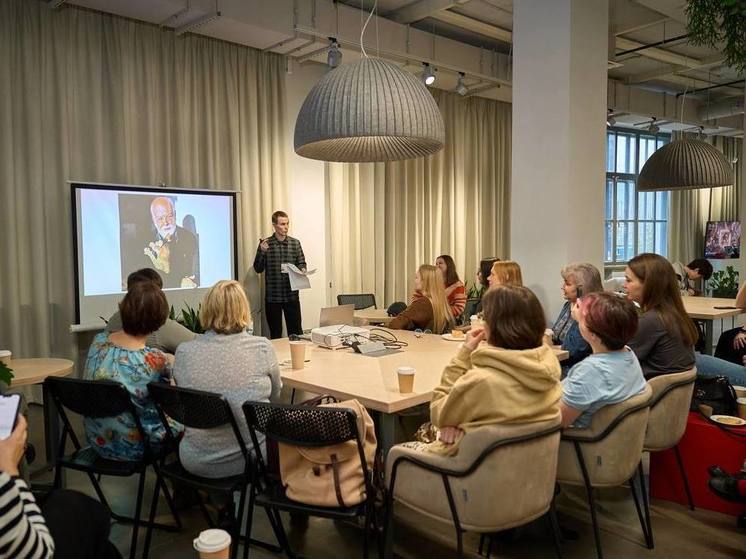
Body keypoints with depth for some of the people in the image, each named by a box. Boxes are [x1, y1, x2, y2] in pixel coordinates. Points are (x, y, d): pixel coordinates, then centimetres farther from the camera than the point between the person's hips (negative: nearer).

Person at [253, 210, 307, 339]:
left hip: (292, 295, 1)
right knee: (275, 334, 9)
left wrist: (302, 270, -14)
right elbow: (258, 269, 0)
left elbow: (302, 263, 9)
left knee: (296, 332, 2)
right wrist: (262, 252, -15)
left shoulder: (295, 243, 4)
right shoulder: (265, 244, 0)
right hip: (272, 296, -1)